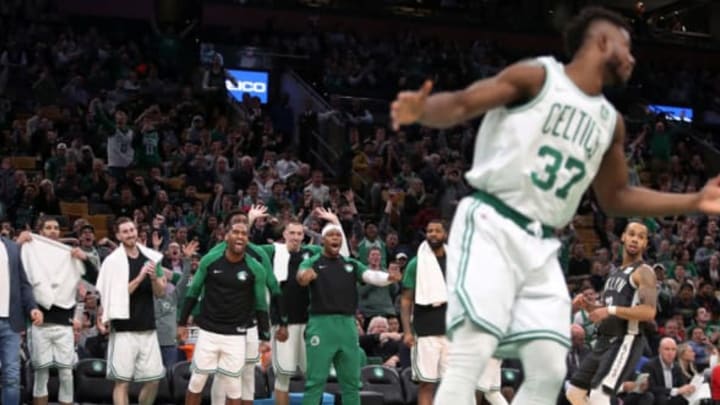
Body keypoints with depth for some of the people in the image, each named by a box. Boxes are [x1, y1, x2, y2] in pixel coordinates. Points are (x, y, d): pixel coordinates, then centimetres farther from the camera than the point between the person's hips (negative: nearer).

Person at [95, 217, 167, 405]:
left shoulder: (150, 257, 8)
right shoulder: (113, 261, -7)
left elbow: (160, 293, 9)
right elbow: (115, 295, -12)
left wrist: (154, 277, -12)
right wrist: (140, 277, -19)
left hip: (148, 328, 5)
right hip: (124, 329, -5)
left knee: (154, 379, 7)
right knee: (122, 381, -4)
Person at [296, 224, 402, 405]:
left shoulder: (351, 264, 14)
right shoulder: (312, 263, 2)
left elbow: (371, 275, -2)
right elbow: (302, 275, -20)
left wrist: (389, 277, -25)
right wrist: (304, 276, -46)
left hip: (347, 324, 5)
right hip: (322, 324, -4)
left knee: (351, 381, 10)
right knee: (316, 380, -6)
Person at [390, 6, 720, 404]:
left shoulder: (610, 121, 18)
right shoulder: (536, 76, -2)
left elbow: (615, 197, 27)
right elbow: (460, 104, -8)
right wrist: (421, 109, -31)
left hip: (541, 245, 7)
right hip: (491, 226, -7)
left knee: (549, 370, 0)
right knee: (473, 350, -21)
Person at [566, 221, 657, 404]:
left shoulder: (644, 272, -8)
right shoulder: (616, 273, 19)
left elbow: (649, 312, -22)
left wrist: (611, 310, -24)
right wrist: (587, 305, 6)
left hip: (625, 342, -9)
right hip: (604, 341, 9)